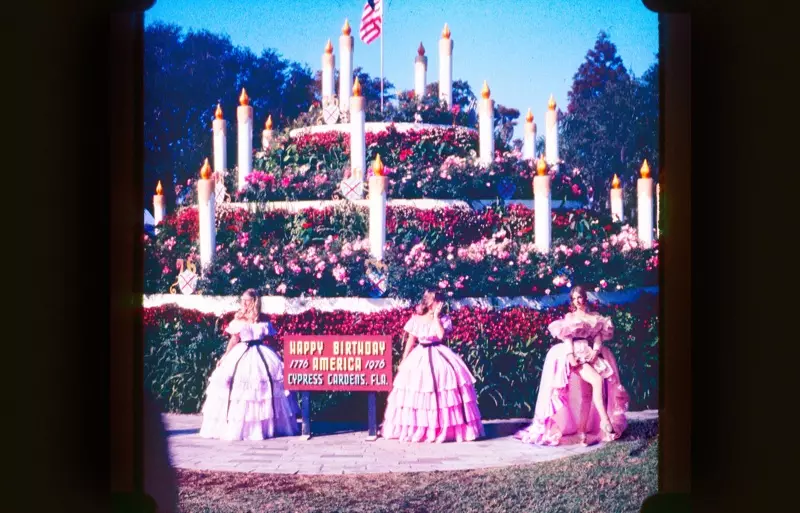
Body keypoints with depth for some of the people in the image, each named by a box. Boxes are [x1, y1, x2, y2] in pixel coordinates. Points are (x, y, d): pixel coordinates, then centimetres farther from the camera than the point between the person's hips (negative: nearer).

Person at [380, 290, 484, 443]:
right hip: (419, 358, 1)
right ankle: (412, 429, 13)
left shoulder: (443, 319, -1)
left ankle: (445, 428, -1)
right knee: (415, 395, 2)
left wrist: (435, 316, -14)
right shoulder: (416, 320, 1)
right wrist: (403, 361, 4)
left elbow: (441, 335, -19)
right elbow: (410, 341, 6)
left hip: (439, 358, -1)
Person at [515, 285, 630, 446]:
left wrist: (596, 351, -11)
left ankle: (582, 431, -8)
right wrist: (571, 355, -15)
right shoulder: (570, 317, 12)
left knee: (587, 394, -8)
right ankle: (605, 420, -34)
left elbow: (599, 336, 9)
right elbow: (567, 338, 1)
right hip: (576, 355, -4)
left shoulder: (595, 317, 19)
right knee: (597, 380, -29)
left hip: (591, 355, 4)